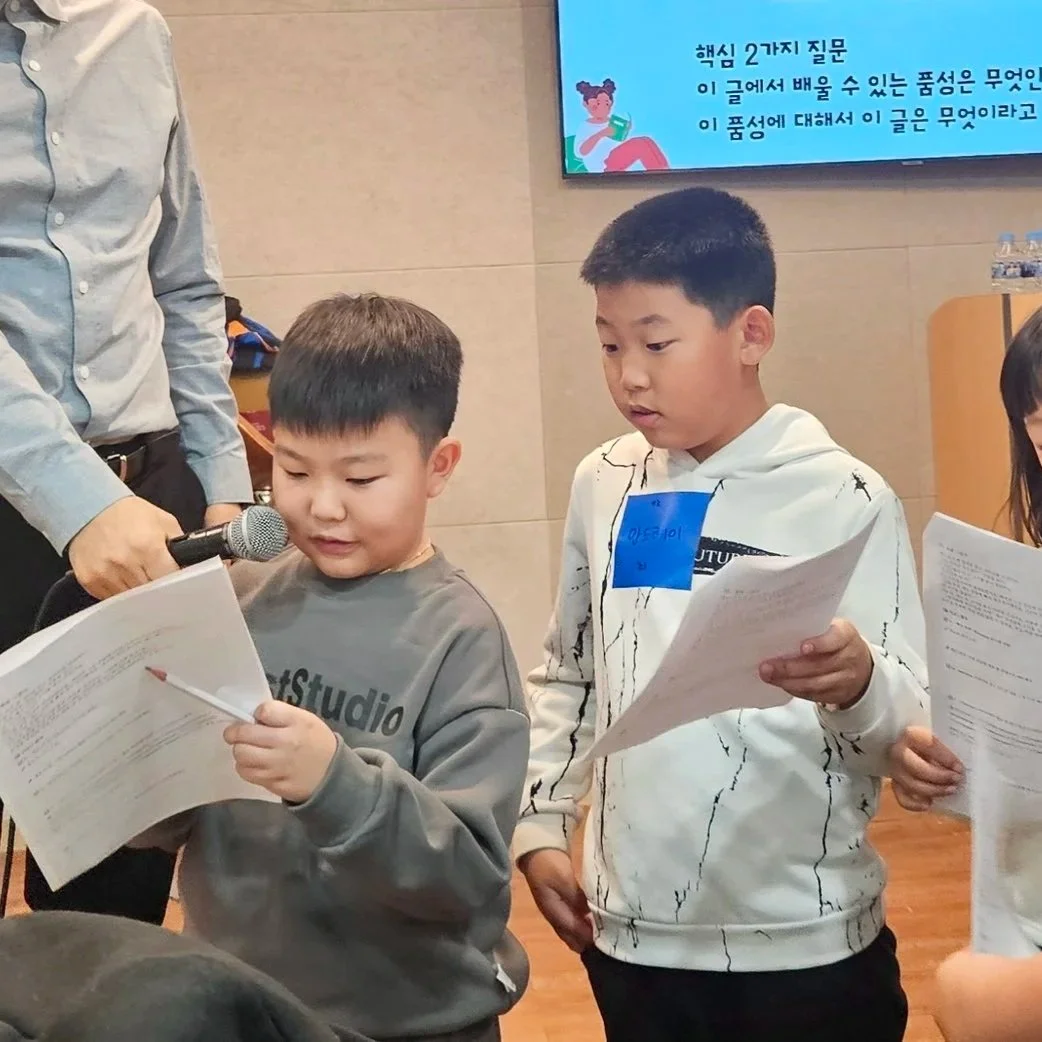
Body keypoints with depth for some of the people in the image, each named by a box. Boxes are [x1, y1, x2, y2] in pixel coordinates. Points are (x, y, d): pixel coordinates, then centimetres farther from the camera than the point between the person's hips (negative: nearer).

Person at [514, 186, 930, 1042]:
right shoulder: (603, 485, 3)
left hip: (805, 944, -3)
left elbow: (911, 727, -11)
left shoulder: (844, 499, -10)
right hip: (632, 934, 4)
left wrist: (858, 686, -31)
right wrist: (540, 826, 9)